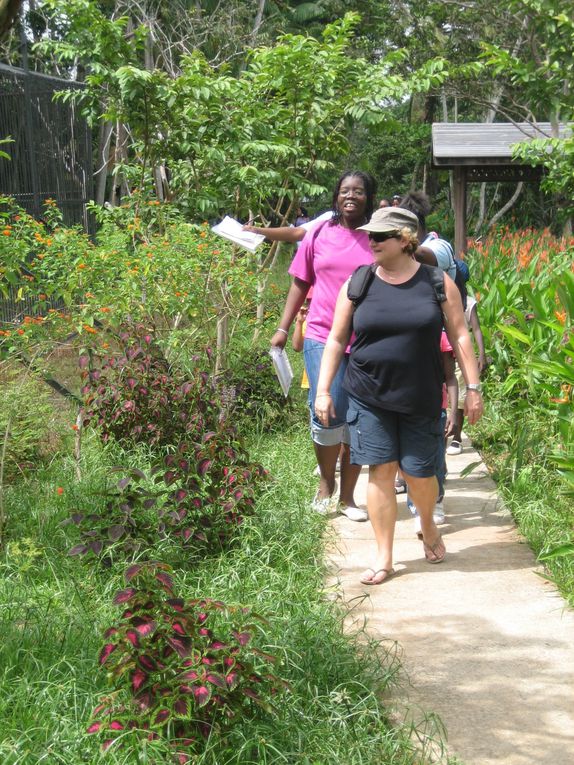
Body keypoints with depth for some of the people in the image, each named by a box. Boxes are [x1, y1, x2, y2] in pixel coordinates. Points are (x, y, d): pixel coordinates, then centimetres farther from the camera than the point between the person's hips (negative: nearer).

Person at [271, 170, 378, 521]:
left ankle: (347, 496, 19)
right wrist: (283, 328, 9)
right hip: (323, 336, -1)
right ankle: (326, 484, 15)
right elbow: (301, 283, 14)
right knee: (328, 413, -11)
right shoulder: (320, 234, 6)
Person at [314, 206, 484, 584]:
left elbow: (460, 336, 2)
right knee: (381, 471, -2)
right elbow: (336, 341, 6)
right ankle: (384, 557, 9)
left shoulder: (438, 283, -1)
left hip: (420, 400, -1)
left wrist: (473, 387, -1)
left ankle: (428, 526, 37)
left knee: (419, 473, 3)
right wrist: (323, 391, 2)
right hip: (369, 397, 1)